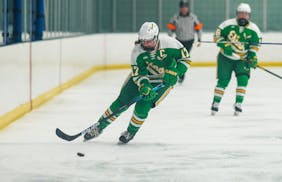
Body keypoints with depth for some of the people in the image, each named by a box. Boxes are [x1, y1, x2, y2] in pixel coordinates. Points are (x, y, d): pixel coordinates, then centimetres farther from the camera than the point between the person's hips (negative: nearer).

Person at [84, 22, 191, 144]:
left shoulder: (170, 44, -28)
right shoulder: (137, 52, -22)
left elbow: (185, 59, -16)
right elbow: (138, 74, -18)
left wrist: (174, 73, -30)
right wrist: (144, 87, -37)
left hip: (164, 80, -2)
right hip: (144, 76, 2)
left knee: (142, 106, -17)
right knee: (121, 102, -1)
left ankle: (131, 132, 10)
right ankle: (100, 126, 15)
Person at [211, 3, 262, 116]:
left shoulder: (253, 29, -5)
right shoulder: (228, 24, -11)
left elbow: (255, 44, 1)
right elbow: (217, 35, -6)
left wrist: (252, 56, -11)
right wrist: (225, 45, -19)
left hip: (242, 59, 1)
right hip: (225, 57, -1)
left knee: (243, 79, -15)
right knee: (223, 80, -4)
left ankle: (238, 104, -8)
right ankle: (215, 103, 6)